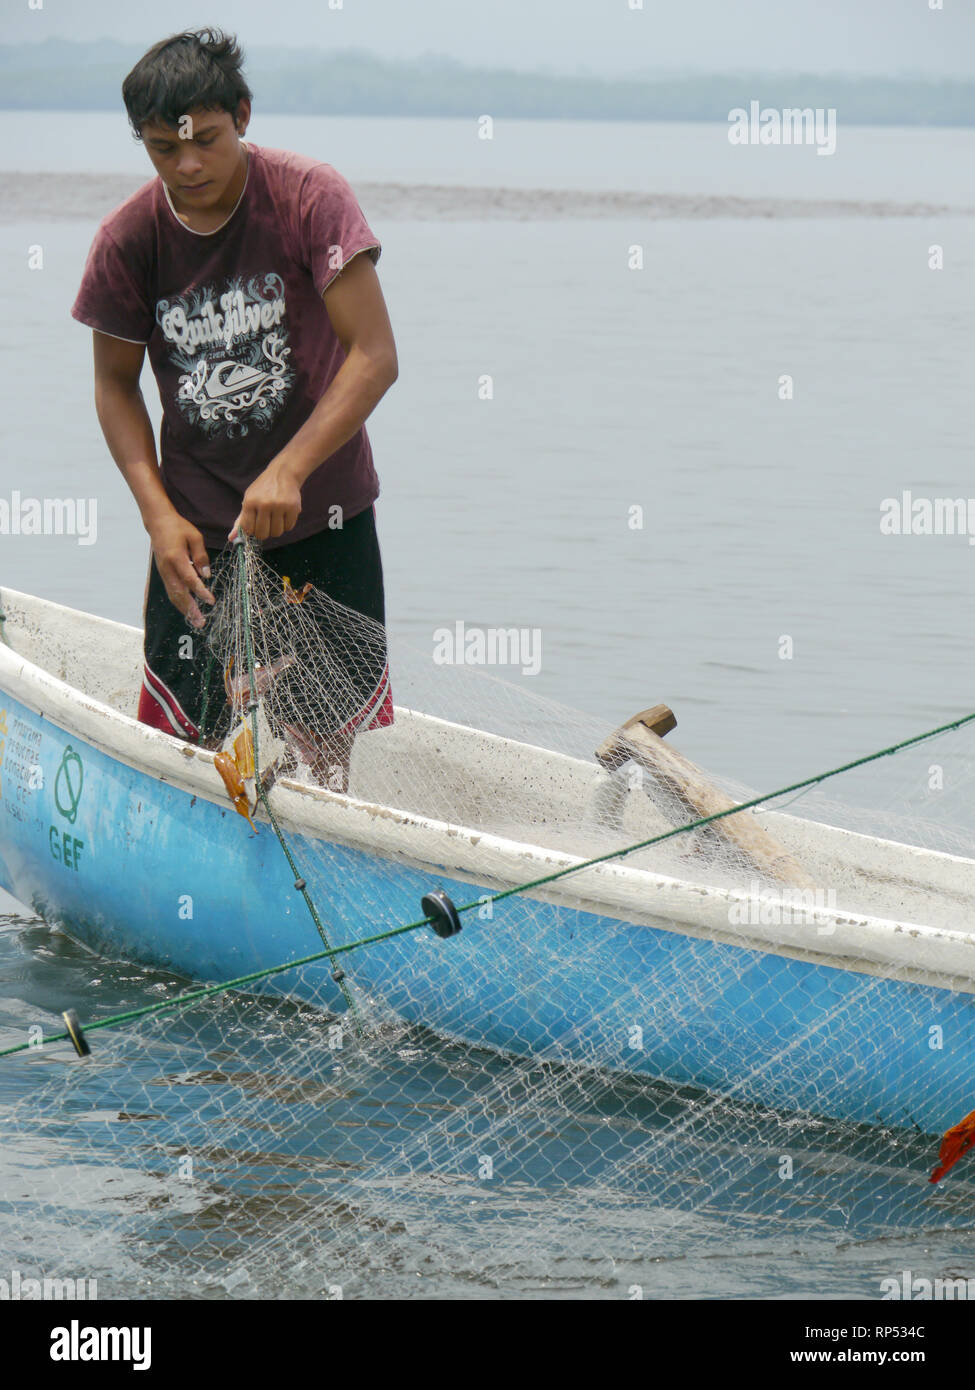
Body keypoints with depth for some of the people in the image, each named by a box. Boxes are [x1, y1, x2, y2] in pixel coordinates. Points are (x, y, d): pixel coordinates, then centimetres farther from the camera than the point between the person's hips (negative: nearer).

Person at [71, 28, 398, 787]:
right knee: (186, 736, -3)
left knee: (329, 734, 2)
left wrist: (289, 471, -28)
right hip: (197, 521, 1)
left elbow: (374, 356, -18)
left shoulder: (311, 198, -15)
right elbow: (116, 384, 4)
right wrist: (159, 515, -10)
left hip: (323, 508, -1)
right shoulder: (127, 239, -7)